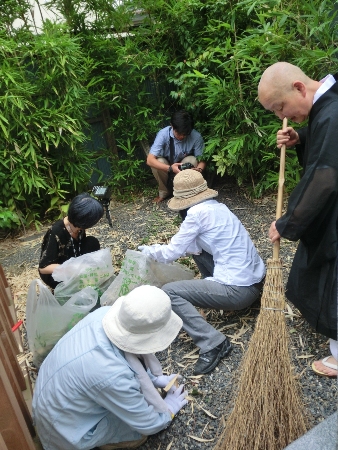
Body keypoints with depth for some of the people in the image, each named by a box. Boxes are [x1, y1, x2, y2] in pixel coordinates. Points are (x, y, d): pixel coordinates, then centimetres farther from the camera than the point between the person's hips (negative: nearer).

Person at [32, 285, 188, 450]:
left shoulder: (104, 313, -22)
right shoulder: (112, 377, -39)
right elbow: (148, 425, -19)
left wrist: (155, 378, 4)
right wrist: (169, 409, 0)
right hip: (66, 427, -6)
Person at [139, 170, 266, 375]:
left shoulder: (198, 212, -13)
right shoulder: (218, 207, 12)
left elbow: (172, 253, -6)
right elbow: (187, 245, 21)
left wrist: (148, 250, 13)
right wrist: (161, 247, 17)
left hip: (240, 289, -9)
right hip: (255, 280, 9)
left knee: (168, 293, -7)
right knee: (197, 244, 19)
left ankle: (214, 343, -9)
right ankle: (214, 290, 26)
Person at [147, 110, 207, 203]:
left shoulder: (196, 136, -25)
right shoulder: (163, 134, -28)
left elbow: (202, 159, -15)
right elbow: (150, 160, -33)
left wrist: (199, 169, -40)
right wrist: (170, 168, -47)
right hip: (166, 167, 0)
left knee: (192, 160, -29)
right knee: (159, 161, -31)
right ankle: (164, 191, -4)